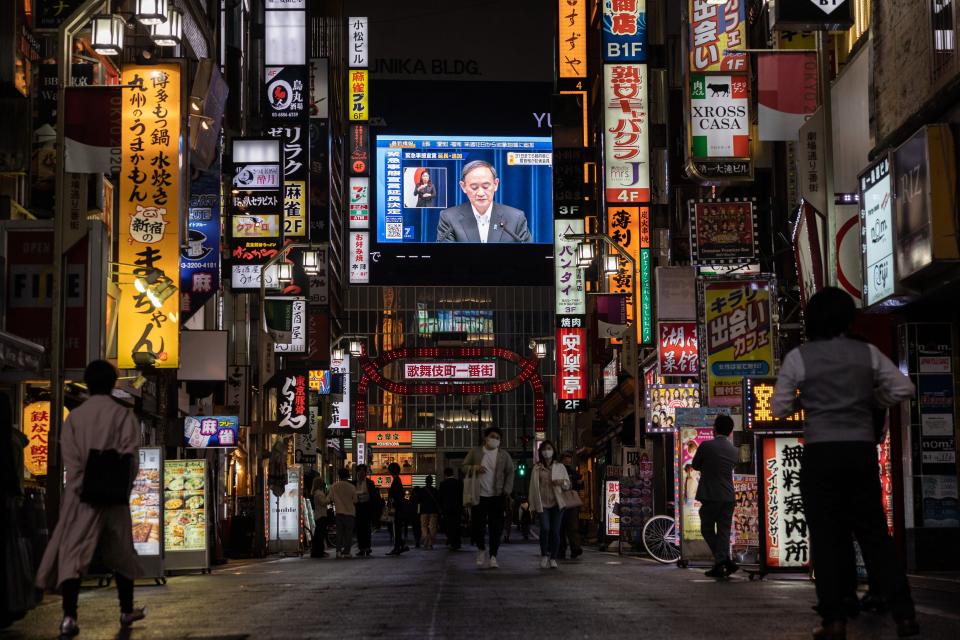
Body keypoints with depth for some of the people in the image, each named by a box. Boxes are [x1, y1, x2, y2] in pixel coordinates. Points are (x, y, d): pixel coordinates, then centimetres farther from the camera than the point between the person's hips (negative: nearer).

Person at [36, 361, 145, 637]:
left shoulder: (75, 417, 2)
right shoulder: (123, 415, -1)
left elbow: (70, 459, -6)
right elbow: (131, 457, -9)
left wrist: (83, 489, -7)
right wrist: (121, 489, -5)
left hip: (81, 497, 0)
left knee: (73, 554, -3)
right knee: (120, 553, 16)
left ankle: (69, 616, -16)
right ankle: (127, 611, 25)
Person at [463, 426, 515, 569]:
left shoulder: (504, 456, 6)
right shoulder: (475, 452, 6)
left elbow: (510, 473, 7)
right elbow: (464, 467, 9)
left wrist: (507, 490, -4)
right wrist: (474, 468, -12)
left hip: (496, 497, 0)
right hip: (478, 496, 0)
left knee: (496, 527, -2)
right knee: (477, 525, 0)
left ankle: (492, 556, 6)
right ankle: (481, 549, 25)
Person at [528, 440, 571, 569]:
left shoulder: (560, 467, 10)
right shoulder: (537, 468, 7)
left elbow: (567, 485, 14)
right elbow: (533, 486, 8)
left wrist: (562, 482, -10)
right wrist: (533, 505, 4)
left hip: (557, 503, 1)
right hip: (542, 503, -1)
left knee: (555, 531, -2)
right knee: (545, 528, -17)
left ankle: (553, 558, 8)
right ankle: (544, 555, 2)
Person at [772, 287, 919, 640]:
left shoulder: (798, 357, -2)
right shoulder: (866, 352, 4)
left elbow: (779, 408, 1)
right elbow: (903, 389, 3)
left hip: (821, 452, -2)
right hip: (861, 449, 2)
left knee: (826, 535, 2)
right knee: (874, 532, 9)